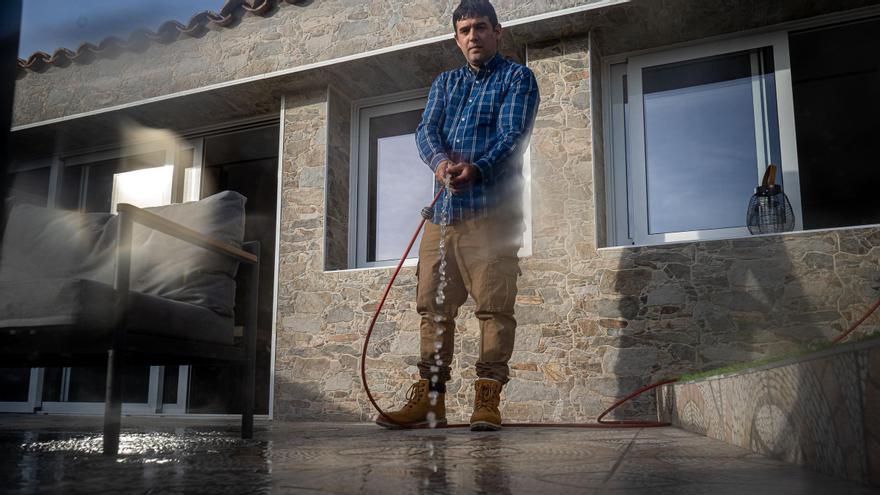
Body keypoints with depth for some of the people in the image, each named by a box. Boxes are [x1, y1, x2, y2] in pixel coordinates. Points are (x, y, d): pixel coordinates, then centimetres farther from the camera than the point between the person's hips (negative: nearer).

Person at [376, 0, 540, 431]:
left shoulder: (517, 78, 8)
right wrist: (440, 161, -17)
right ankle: (429, 398, 11)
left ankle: (488, 398, -2)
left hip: (492, 208, -5)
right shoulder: (444, 83, 23)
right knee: (433, 305, 4)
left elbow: (512, 136, -8)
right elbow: (426, 130, 7)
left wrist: (475, 168, -27)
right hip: (443, 208, 5)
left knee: (494, 306, -8)